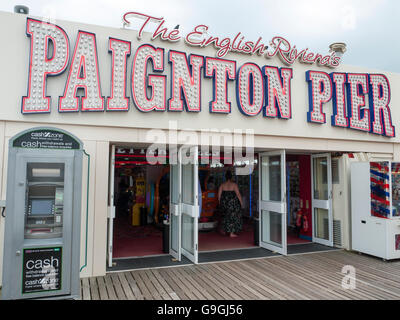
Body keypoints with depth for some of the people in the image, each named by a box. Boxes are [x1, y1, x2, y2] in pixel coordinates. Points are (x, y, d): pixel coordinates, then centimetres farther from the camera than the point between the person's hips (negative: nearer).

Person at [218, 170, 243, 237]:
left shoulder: (222, 185, 0)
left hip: (224, 202, 4)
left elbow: (219, 194, 1)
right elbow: (238, 194, -11)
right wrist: (241, 202, -1)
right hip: (232, 203, -4)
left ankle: (224, 230, 31)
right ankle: (232, 233, 3)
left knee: (226, 215, 22)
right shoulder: (234, 184, -9)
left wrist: (220, 202, 13)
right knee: (233, 216, 4)